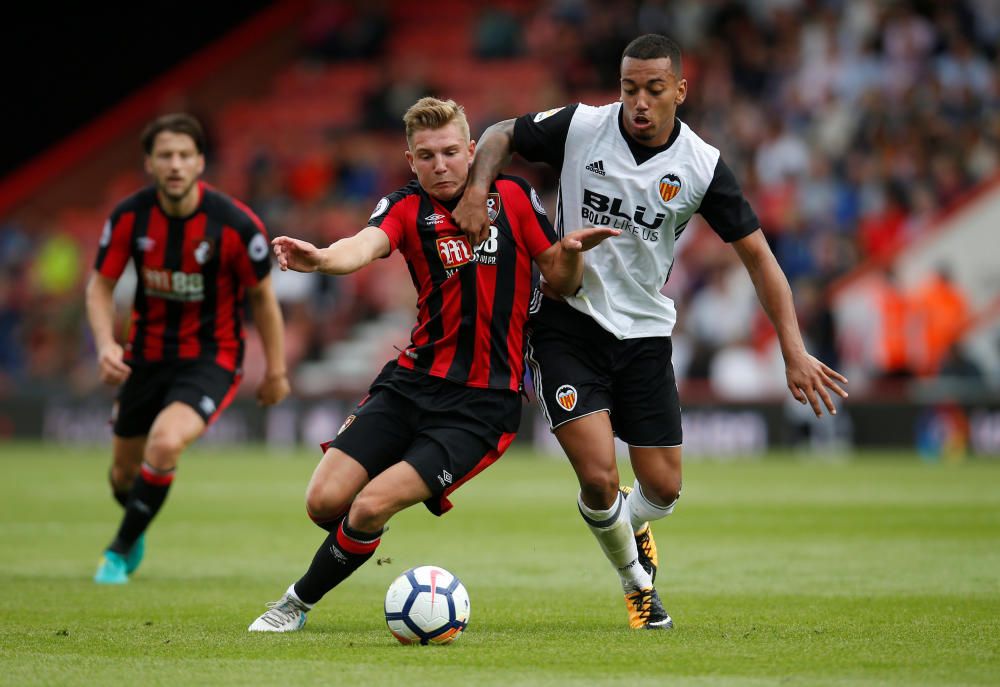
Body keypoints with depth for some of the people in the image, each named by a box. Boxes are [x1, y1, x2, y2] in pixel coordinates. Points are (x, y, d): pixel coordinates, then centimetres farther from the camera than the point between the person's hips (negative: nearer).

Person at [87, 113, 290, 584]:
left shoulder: (235, 224, -19)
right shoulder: (130, 217, -12)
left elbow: (262, 297, -5)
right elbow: (100, 286, 0)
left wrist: (275, 372, 0)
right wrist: (105, 343, -18)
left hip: (211, 359, -4)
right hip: (147, 354, 4)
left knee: (165, 444, -29)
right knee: (124, 470, 13)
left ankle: (121, 550, -6)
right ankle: (135, 525, 51)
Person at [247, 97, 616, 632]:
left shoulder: (512, 197, 2)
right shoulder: (407, 208, 2)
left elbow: (560, 283, 9)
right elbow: (365, 245, -22)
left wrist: (570, 253, -15)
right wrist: (322, 258, -46)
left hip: (485, 402, -3)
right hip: (413, 382, 3)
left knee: (371, 506, -16)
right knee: (325, 501, -7)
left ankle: (297, 603, 8)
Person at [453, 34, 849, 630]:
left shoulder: (702, 167, -10)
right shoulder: (579, 128, -12)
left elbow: (757, 254, -4)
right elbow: (501, 136, 6)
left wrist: (795, 351, -10)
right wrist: (476, 190, -14)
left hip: (645, 332, 2)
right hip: (568, 319, -2)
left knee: (663, 490, 2)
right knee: (599, 478, -16)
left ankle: (628, 528, 40)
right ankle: (637, 579, 15)